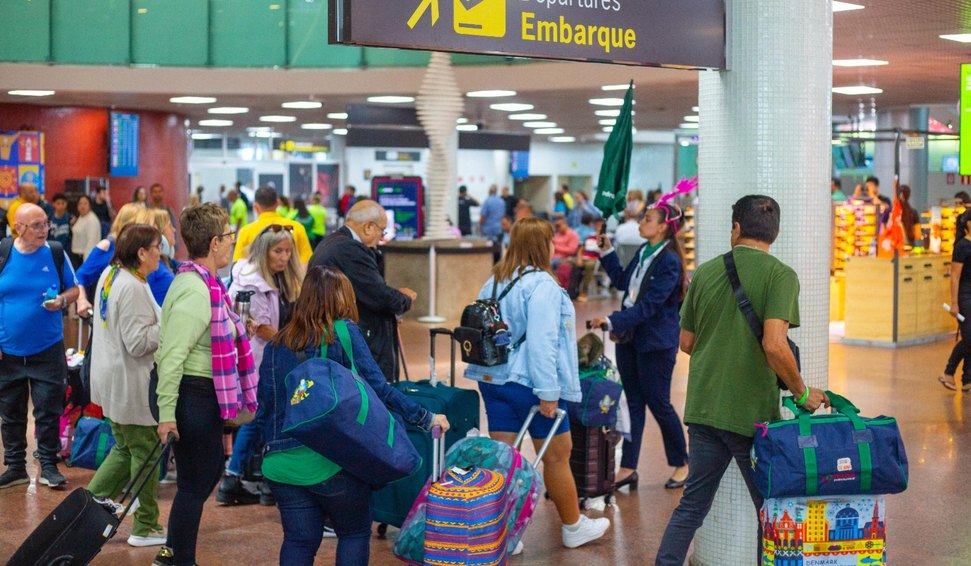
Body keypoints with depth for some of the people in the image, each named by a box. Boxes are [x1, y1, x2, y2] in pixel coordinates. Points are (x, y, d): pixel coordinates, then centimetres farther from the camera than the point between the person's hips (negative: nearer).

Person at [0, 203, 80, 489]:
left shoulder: (56, 254, -1)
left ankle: (48, 466, 12)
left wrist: (62, 300, -15)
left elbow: (74, 288, 8)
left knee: (48, 411, 1)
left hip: (47, 349, -1)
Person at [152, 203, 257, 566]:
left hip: (205, 395, 11)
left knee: (211, 471, 22)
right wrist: (166, 413, -26)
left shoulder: (204, 283, 10)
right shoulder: (195, 292, -22)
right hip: (193, 394, -11)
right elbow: (172, 354, -26)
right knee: (195, 484, 1)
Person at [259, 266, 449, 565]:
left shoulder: (276, 345, 8)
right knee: (355, 533, 13)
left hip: (282, 463, 4)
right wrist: (426, 419, -2)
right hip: (332, 461, -4)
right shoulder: (344, 333, -5)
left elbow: (264, 406, 10)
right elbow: (378, 388, -9)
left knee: (299, 540, 12)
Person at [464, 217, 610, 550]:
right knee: (557, 456, 9)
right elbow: (541, 341, -22)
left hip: (493, 380, 7)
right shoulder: (541, 284, -16)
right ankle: (573, 527, 24)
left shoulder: (494, 282, 9)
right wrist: (548, 391, -21)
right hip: (528, 383, -7)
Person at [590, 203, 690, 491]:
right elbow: (622, 282, 22)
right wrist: (607, 252, 15)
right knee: (633, 402, 11)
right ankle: (628, 468, 15)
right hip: (629, 337, 8)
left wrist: (613, 321, -29)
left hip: (656, 343, -8)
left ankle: (682, 463, 21)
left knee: (658, 403, 2)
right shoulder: (643, 252, 7)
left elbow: (648, 306, -24)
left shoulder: (669, 262, -18)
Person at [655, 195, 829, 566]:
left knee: (692, 504, 15)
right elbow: (774, 345, -21)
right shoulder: (780, 275, -10)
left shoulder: (705, 272, 5)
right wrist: (802, 393, -8)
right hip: (753, 412, -5)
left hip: (703, 409, 5)